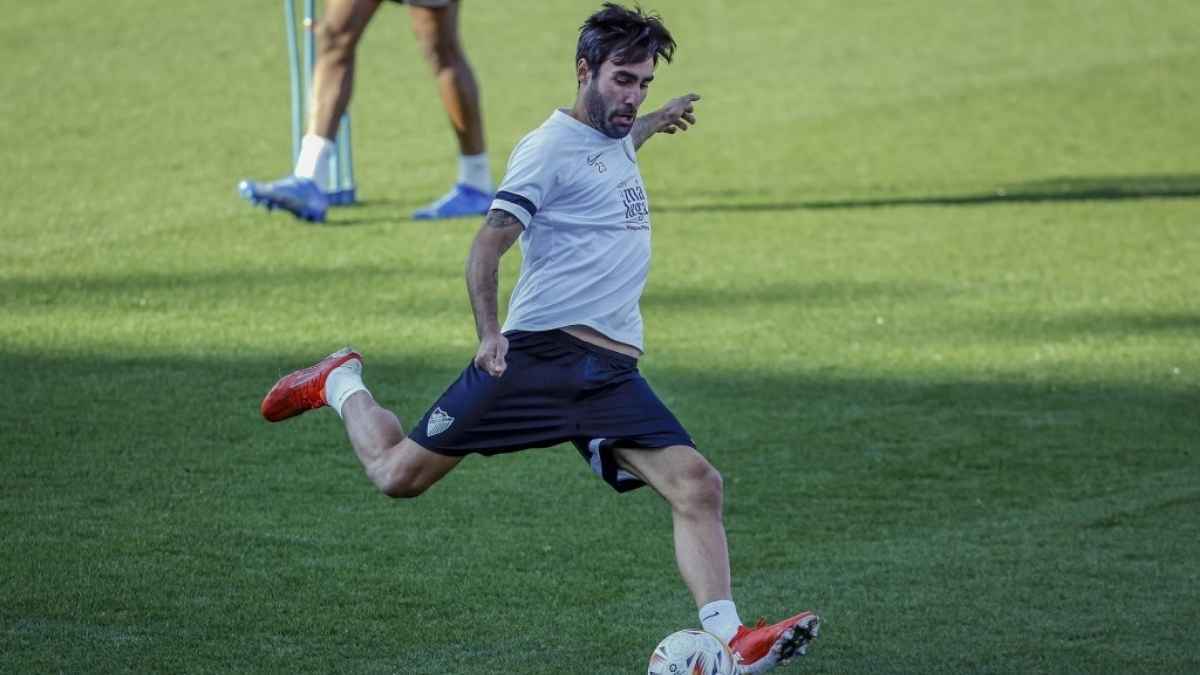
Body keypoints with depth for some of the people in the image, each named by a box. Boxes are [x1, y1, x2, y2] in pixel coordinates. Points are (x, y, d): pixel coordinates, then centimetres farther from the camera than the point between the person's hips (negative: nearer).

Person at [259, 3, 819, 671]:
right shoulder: (550, 147, -6)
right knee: (399, 474, 0)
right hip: (538, 351, -6)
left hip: (613, 372, 7)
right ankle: (340, 385, 30)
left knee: (698, 485, -14)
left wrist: (656, 121, 58)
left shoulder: (615, 141, 20)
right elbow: (487, 248, -15)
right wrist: (490, 333, -28)